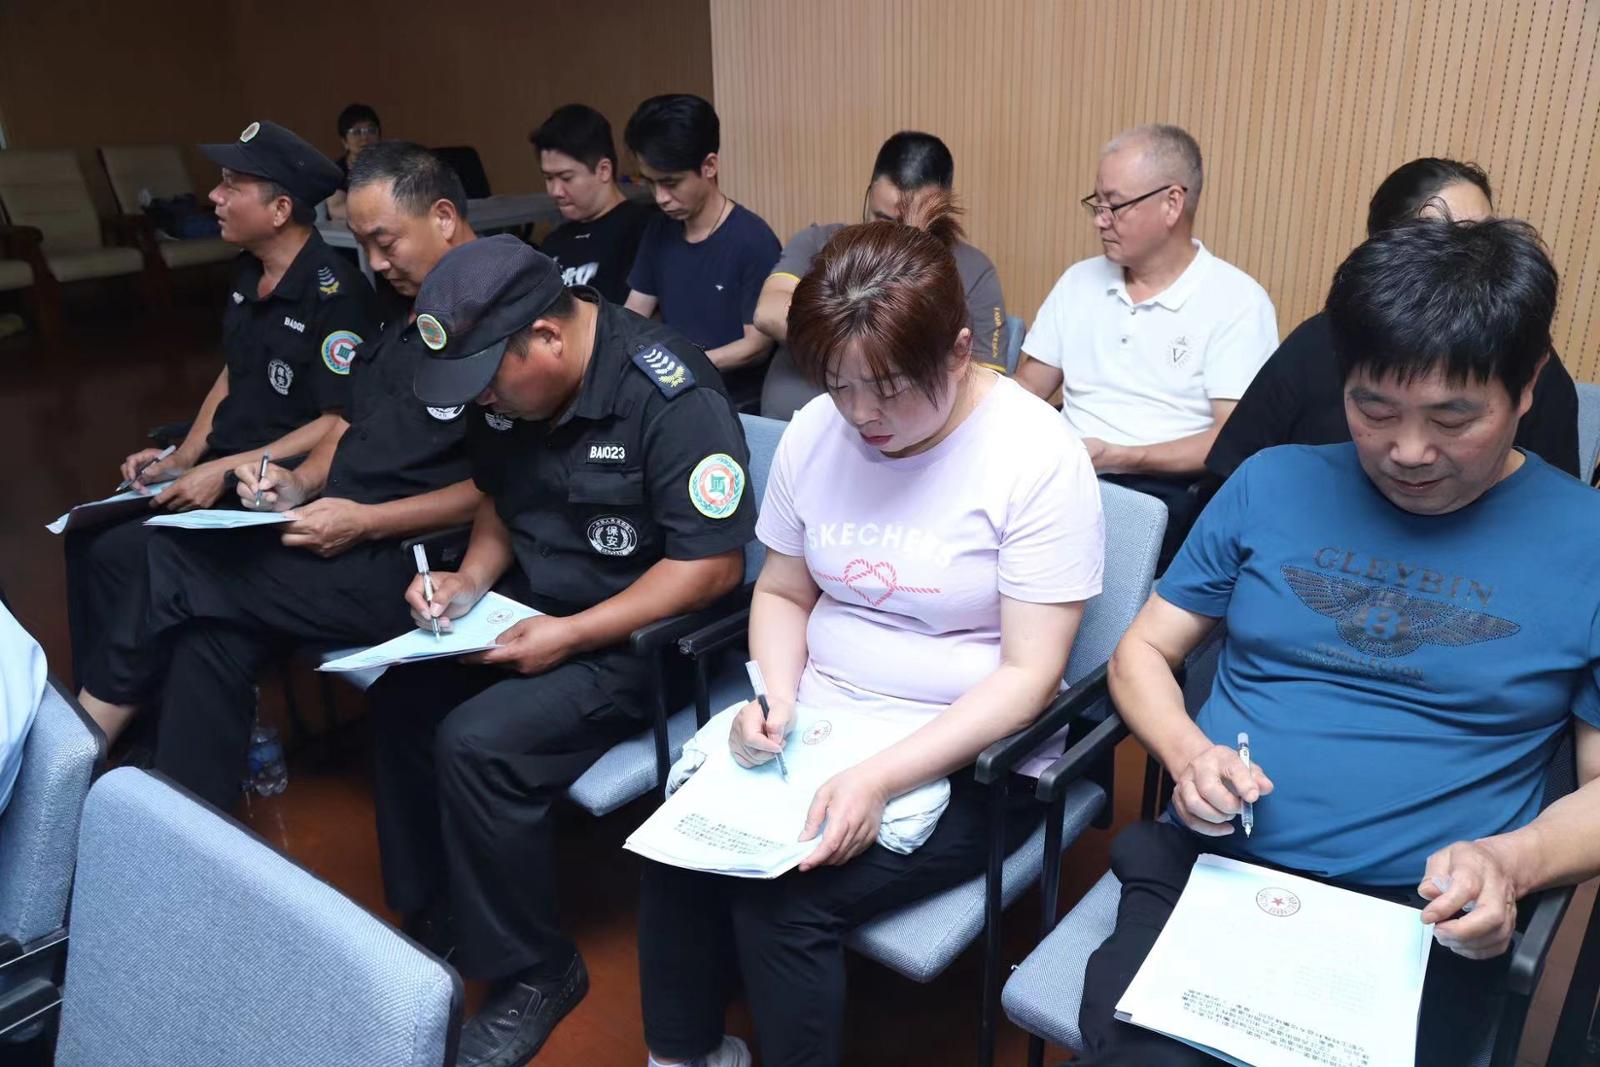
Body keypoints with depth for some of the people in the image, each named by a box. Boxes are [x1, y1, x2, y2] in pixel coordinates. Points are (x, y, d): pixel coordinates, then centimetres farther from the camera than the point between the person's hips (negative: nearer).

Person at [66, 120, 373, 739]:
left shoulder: (334, 294, -19)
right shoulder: (247, 272, 8)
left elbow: (342, 424, -21)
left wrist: (226, 472, -21)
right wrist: (183, 461, 5)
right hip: (221, 465, 9)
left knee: (128, 553, -19)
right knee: (88, 533, -3)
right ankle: (105, 720, 7)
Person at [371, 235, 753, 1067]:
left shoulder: (670, 397, -24)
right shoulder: (507, 383, -1)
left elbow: (715, 564, -24)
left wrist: (571, 635, -24)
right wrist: (473, 576, -4)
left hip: (638, 638, -8)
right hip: (534, 603, 8)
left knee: (476, 743, -23)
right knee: (401, 699, -7)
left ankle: (532, 973, 0)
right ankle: (433, 917, 14)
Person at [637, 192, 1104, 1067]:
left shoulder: (1038, 459, -15)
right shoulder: (815, 431, -1)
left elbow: (1028, 674, -16)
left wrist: (881, 776, -25)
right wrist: (776, 696, -9)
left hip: (960, 755, -4)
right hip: (814, 723, 5)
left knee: (781, 899, -23)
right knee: (675, 846, -17)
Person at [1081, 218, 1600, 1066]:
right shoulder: (1271, 484, 6)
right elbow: (1143, 652, 10)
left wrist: (1511, 863, -15)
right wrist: (1189, 754, -11)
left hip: (1419, 921, 0)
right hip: (1208, 869, 1)